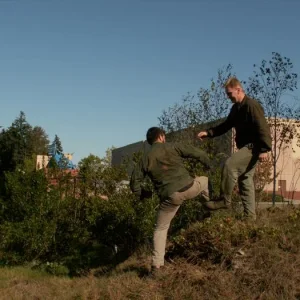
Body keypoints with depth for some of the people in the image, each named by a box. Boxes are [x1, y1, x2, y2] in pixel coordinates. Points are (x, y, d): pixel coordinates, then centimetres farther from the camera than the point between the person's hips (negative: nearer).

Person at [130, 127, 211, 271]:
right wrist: (210, 166, 20)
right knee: (205, 181, 33)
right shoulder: (173, 147, 6)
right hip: (188, 188, -1)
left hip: (170, 197, 1)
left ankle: (157, 262, 11)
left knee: (160, 228, 17)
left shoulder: (145, 159, 11)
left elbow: (134, 182, 11)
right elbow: (199, 153, 1)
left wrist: (144, 195, 29)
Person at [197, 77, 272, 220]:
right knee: (245, 180, 9)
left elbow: (262, 128, -22)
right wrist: (209, 133, 5)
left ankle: (225, 200, -12)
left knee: (229, 165, -23)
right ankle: (250, 215, 15)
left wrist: (264, 149, -27)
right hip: (246, 147, 10)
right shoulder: (236, 108, 13)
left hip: (253, 147, -10)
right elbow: (226, 125, 19)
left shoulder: (251, 105, -16)